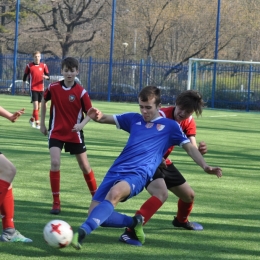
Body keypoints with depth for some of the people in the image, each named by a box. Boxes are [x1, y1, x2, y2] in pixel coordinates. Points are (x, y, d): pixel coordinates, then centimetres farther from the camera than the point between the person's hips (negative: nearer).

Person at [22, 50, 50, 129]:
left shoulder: (44, 66, 3)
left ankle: (32, 119, 32)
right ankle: (37, 123, -13)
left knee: (39, 106, 11)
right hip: (33, 88, -4)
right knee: (35, 105, -14)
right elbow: (25, 76, 7)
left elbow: (48, 76, 3)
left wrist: (46, 77, -20)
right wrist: (23, 86, 8)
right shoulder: (29, 66, -2)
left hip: (41, 89, 4)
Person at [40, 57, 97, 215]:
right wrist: (42, 123, 14)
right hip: (56, 133, 0)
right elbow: (44, 101, 12)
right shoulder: (53, 88, -8)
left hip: (74, 134, 0)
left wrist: (82, 124, -28)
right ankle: (56, 202, -8)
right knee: (55, 163, -16)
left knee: (85, 166, 10)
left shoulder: (81, 92, -14)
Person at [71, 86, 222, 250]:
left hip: (139, 175, -5)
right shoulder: (134, 119, 22)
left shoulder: (170, 126, 13)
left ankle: (82, 232, -52)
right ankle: (135, 222, 17)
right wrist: (98, 116, -4)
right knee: (95, 214, -8)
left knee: (114, 194, -38)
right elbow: (107, 118, 22)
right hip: (116, 171, 5)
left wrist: (205, 166, -3)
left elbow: (190, 147, 14)